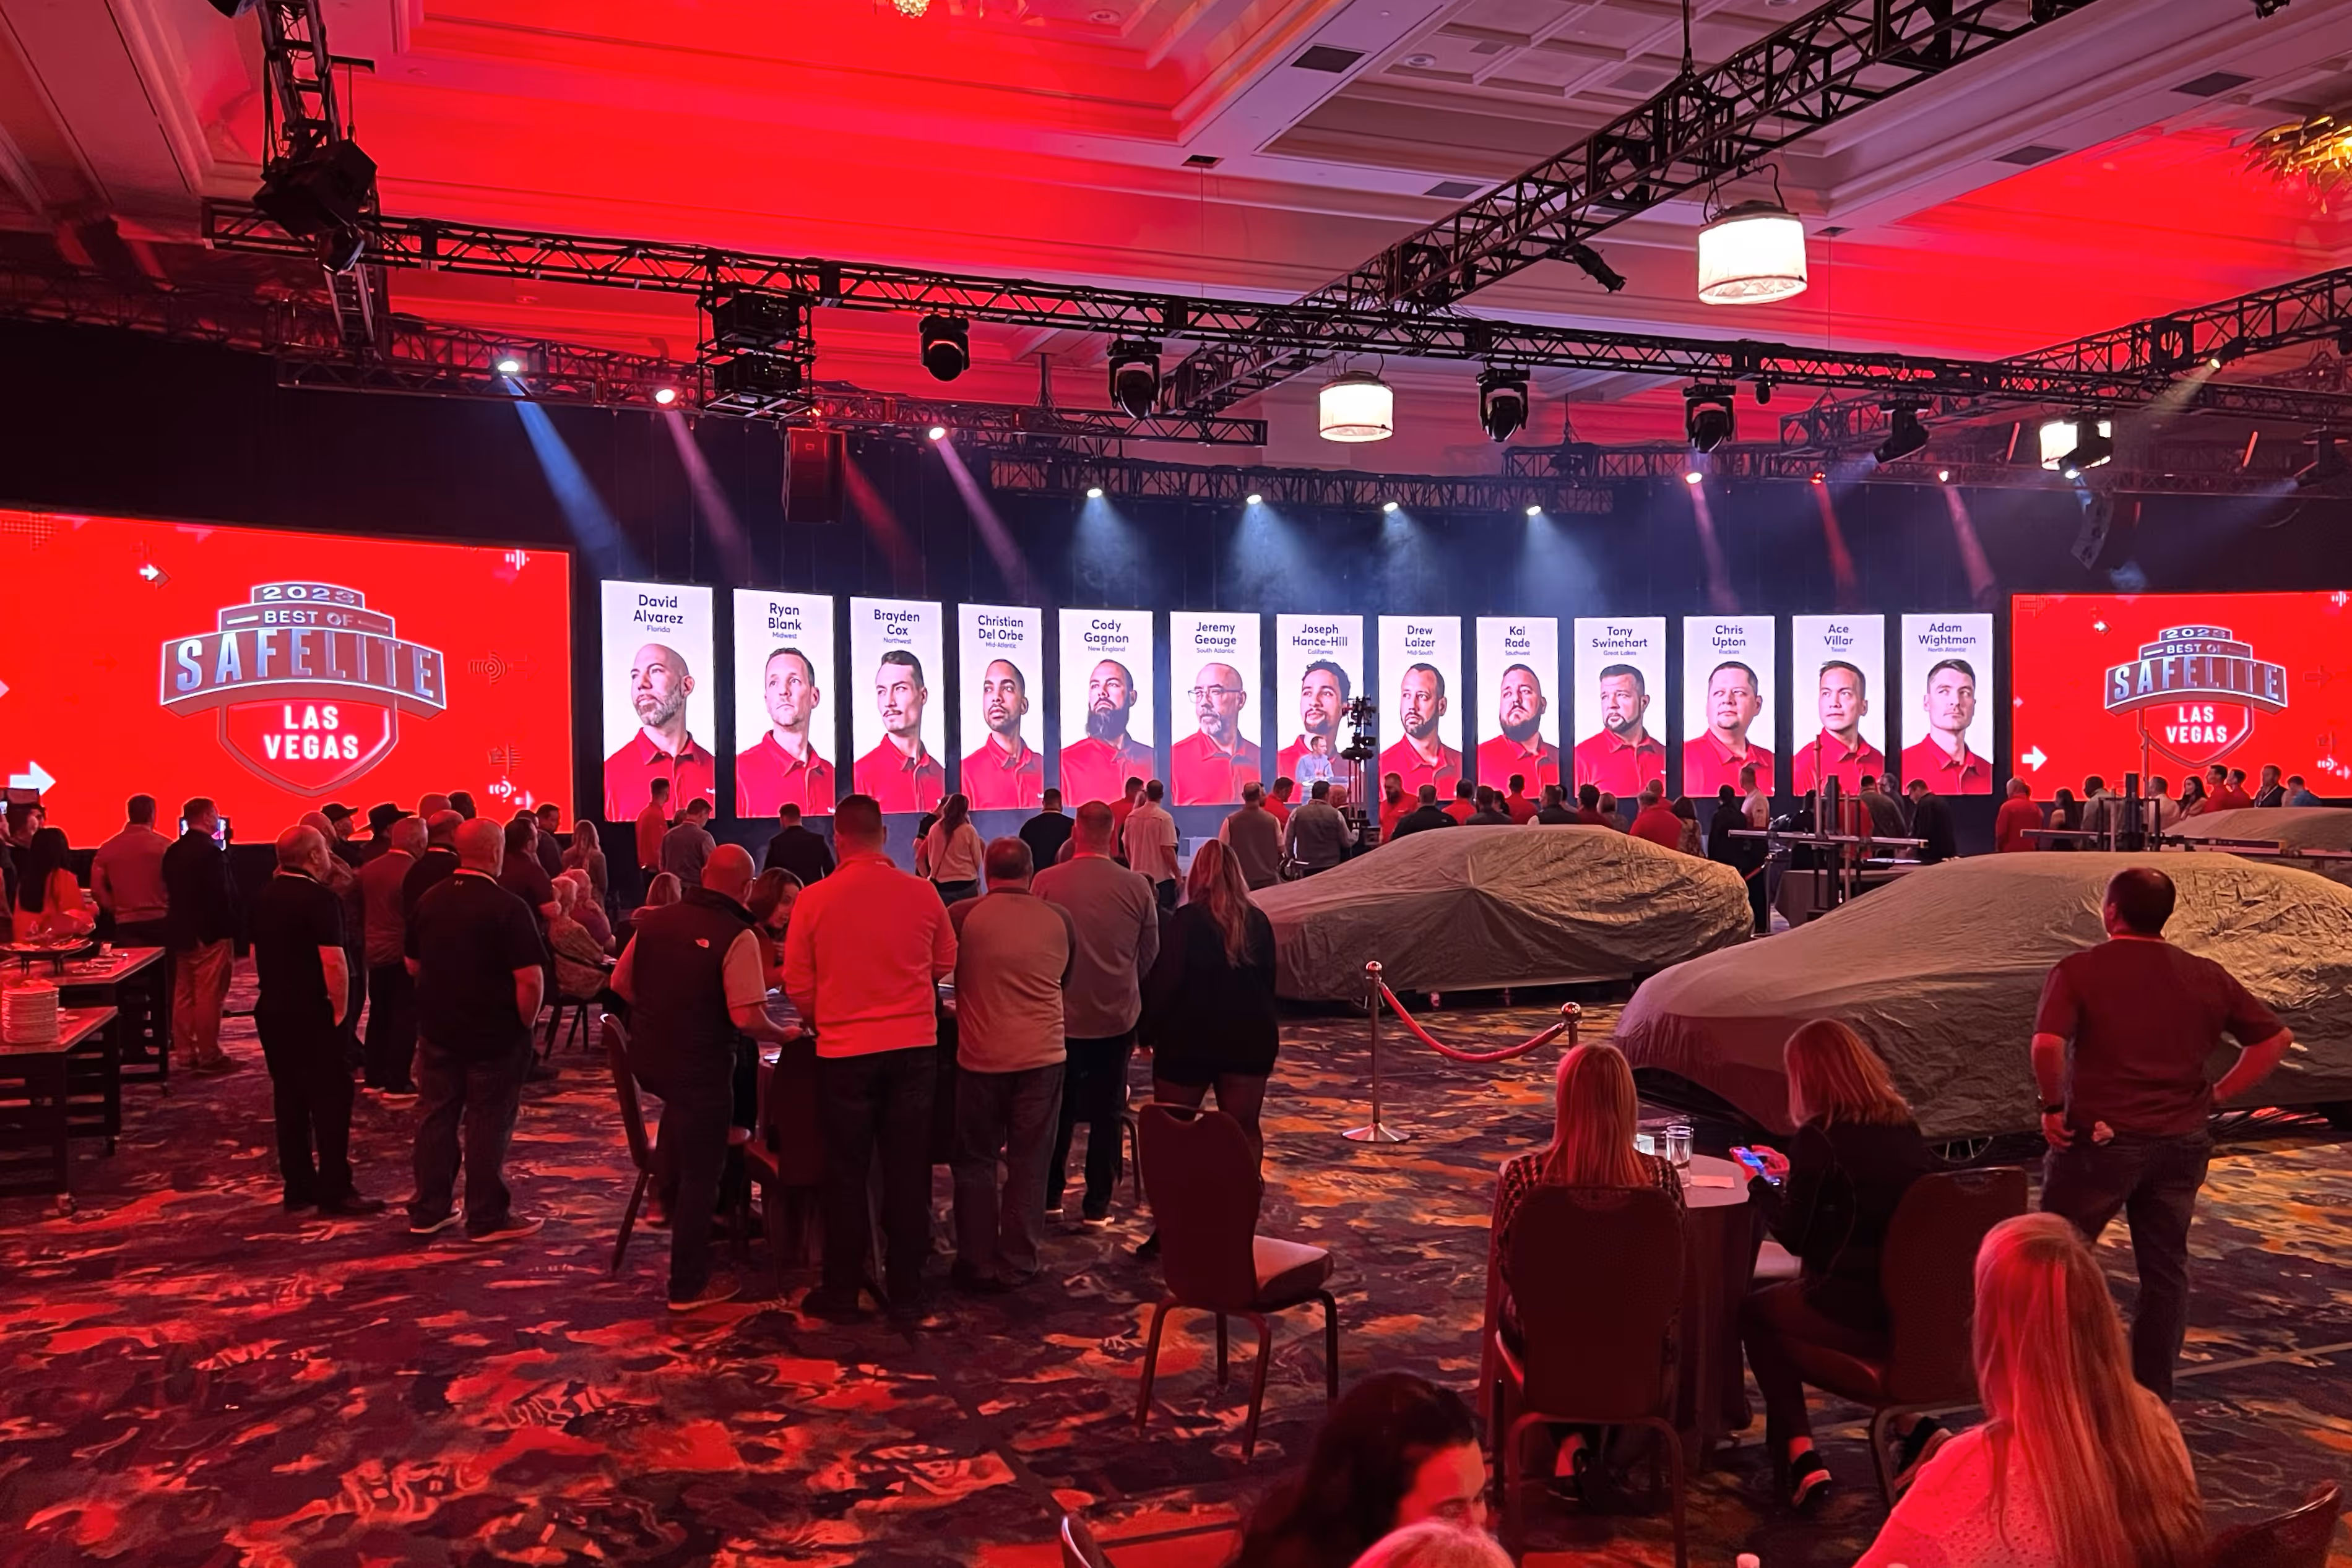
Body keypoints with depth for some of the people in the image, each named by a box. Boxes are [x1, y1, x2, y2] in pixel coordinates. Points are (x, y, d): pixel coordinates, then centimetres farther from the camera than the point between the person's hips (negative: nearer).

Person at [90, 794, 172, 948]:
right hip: (159, 920, -2)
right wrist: (170, 908, 12)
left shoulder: (108, 848, 4)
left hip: (125, 924, 2)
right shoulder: (165, 845, -5)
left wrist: (116, 910, 15)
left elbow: (97, 888, 5)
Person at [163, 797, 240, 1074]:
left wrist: (179, 925, 17)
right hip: (210, 933, -9)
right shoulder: (211, 852, -17)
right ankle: (209, 1056, 0)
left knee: (183, 993, 13)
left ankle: (185, 1052, 20)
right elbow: (222, 896, -20)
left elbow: (170, 891, 13)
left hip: (181, 931, 9)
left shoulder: (173, 852, 9)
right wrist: (230, 933, -15)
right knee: (209, 996, -4)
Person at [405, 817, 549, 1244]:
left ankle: (428, 1210, 25)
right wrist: (525, 1023, -8)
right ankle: (488, 1219, 12)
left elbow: (413, 966, 13)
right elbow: (531, 979, -23)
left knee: (436, 1117, 15)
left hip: (437, 1031, 6)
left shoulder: (428, 902, 2)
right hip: (494, 1036, -6)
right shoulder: (508, 908, -18)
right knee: (487, 1126, 3)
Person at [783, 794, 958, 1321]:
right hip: (913, 1047, 1)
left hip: (844, 1052, -1)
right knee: (907, 1173, 10)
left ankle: (842, 1292, 19)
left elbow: (798, 986, -2)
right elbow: (944, 966, 8)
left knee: (846, 1174, 11)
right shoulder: (922, 894, -6)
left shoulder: (815, 900, -9)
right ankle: (905, 1289, 18)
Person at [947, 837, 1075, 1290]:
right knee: (1028, 1163, 10)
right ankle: (1017, 1265, 15)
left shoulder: (962, 916, -7)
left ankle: (977, 1265, 16)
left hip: (981, 1056, -1)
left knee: (976, 1162, 12)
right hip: (1042, 1055, 1)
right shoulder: (1060, 920, -1)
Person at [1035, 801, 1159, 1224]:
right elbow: (1150, 954, 2)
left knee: (1059, 1108, 17)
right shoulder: (1137, 886, -11)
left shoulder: (1045, 882, -13)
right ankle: (1098, 1203, 15)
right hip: (1117, 1016, 0)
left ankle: (1049, 1195, 26)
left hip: (1060, 1015, 0)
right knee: (1107, 1110, 11)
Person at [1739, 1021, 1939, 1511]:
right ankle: (1913, 1429, 21)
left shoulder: (1820, 1137, -15)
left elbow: (1794, 1236, -8)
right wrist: (1791, 1174, 29)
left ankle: (1800, 1456, 11)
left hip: (1859, 1311, -7)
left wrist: (1760, 1185, 9)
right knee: (1790, 1294, 31)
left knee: (1755, 1312, 19)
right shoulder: (1904, 1124, 6)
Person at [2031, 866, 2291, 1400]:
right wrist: (2216, 1094, 7)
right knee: (2166, 1270, 15)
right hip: (2182, 1143, 4)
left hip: (2099, 1138, -4)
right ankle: (2153, 1396, 21)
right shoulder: (2207, 977, 4)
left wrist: (2053, 1106, -11)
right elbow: (2277, 1038, 7)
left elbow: (2047, 1044, -25)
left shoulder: (2079, 970, -11)